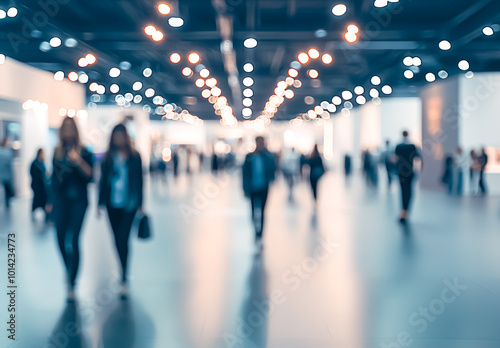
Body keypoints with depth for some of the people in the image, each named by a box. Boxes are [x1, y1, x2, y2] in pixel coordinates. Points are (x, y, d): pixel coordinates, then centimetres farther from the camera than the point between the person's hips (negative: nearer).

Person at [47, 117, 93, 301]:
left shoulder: (84, 152, 0)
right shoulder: (57, 152, 9)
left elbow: (90, 176, -7)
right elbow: (54, 177, 15)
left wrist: (79, 162, -23)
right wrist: (50, 202, 15)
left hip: (78, 200, -3)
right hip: (61, 200, 3)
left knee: (74, 239, -7)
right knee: (61, 238, 2)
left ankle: (72, 282, 0)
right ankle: (69, 269, 30)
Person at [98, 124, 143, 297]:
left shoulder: (134, 156, 2)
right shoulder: (108, 157, 5)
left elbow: (139, 180, 7)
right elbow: (103, 180, 8)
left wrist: (140, 203, 6)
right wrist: (100, 203, 5)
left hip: (129, 204, -2)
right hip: (112, 204, 2)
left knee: (123, 239, -12)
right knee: (118, 239, 11)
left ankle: (124, 279, -8)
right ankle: (124, 271, 29)